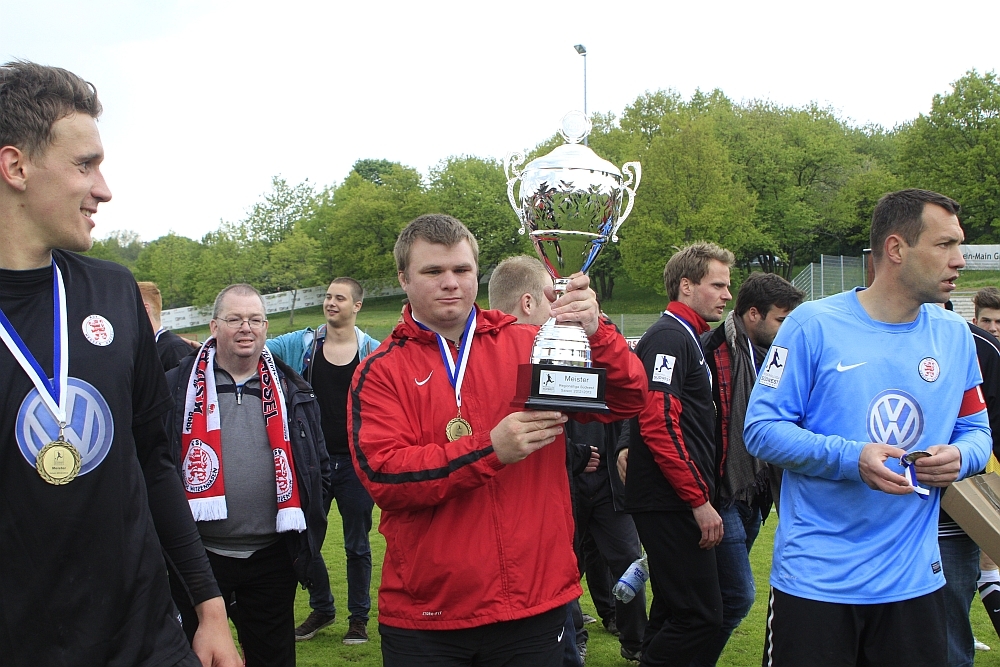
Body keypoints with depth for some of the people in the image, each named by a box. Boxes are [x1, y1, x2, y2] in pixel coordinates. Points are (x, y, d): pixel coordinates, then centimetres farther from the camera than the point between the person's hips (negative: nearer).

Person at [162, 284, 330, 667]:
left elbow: (318, 465, 12)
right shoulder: (178, 387, 0)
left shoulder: (291, 390, 7)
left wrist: (308, 531, 7)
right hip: (198, 555, -1)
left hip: (272, 559, 2)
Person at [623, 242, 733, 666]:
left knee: (673, 614, 16)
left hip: (678, 502, 10)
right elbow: (659, 424, -22)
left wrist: (702, 493, 18)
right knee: (700, 616, -8)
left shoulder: (687, 338, 19)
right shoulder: (669, 337, -13)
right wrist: (699, 500, -19)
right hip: (671, 503, -10)